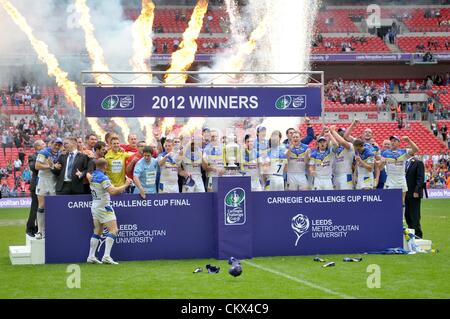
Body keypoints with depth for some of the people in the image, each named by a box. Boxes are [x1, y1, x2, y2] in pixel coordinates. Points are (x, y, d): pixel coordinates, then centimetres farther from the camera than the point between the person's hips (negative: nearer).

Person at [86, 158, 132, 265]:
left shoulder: (93, 176, 6)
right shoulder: (103, 178, -19)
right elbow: (112, 191, -28)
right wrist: (126, 185, -18)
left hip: (95, 207, 9)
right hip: (104, 207, -9)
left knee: (97, 231, 14)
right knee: (113, 230, -8)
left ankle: (91, 256, 10)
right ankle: (106, 256, -19)